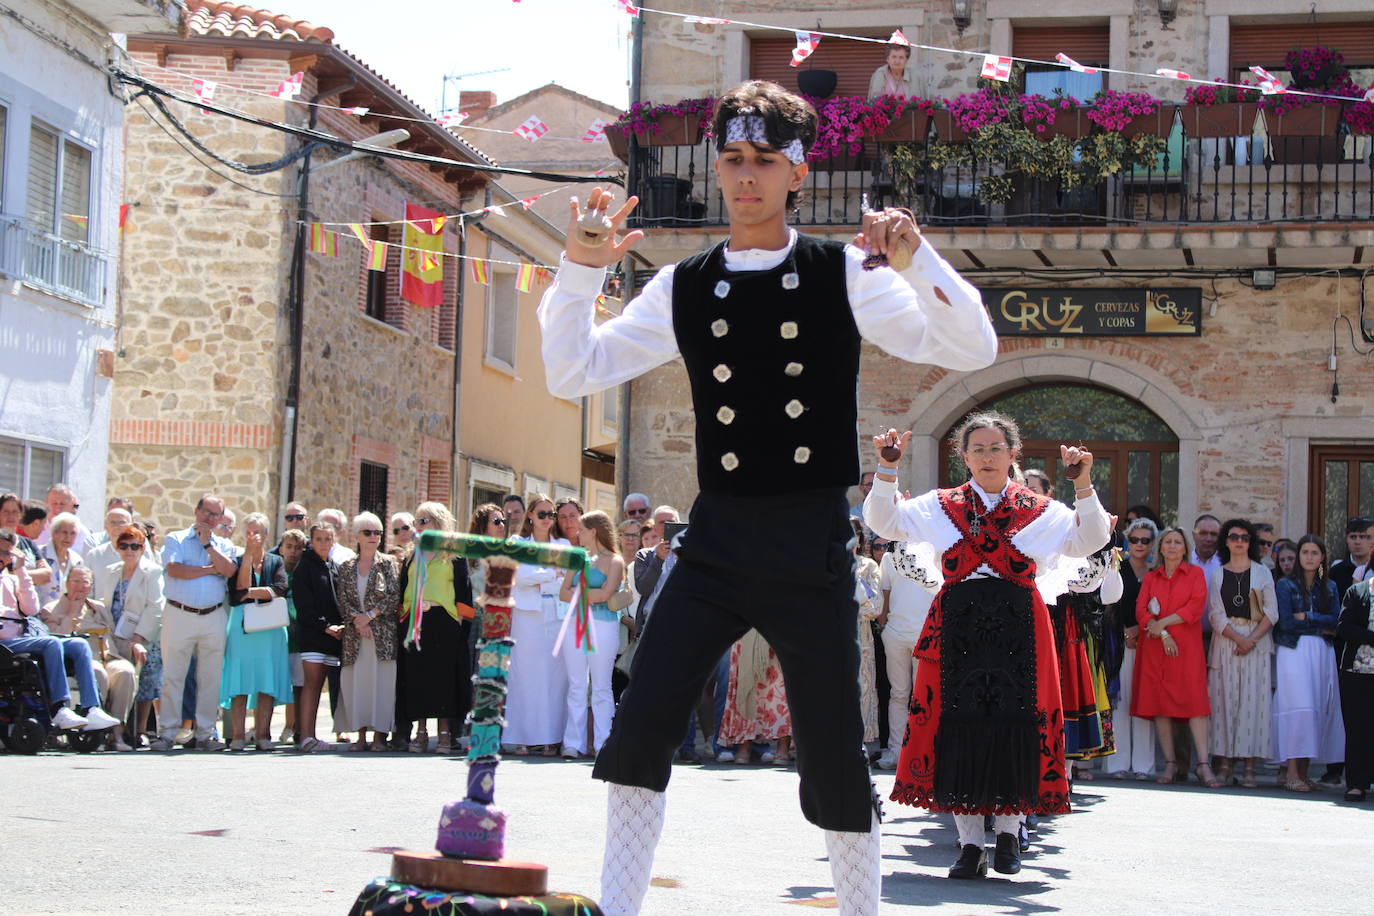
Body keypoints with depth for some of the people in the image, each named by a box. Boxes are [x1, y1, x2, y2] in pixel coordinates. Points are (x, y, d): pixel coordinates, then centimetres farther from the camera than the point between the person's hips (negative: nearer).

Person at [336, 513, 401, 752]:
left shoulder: (388, 564, 4)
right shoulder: (347, 567, 12)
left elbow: (395, 597, -4)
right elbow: (343, 600, 5)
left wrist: (370, 615, -12)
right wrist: (356, 620, -11)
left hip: (383, 632, -3)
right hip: (355, 634, 3)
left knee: (381, 681, -6)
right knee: (356, 681, -1)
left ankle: (380, 734, -4)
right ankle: (361, 735, 3)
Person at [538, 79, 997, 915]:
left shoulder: (844, 274, 0)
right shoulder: (684, 288, 7)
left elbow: (973, 350, -8)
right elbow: (573, 374, 6)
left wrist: (917, 256, -24)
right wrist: (582, 267, -7)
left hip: (811, 542, -2)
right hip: (716, 540, 2)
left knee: (834, 751, 2)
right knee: (642, 726, -8)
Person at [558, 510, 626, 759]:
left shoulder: (614, 561, 2)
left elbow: (605, 594, -12)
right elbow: (563, 594, 10)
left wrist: (578, 593, -3)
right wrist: (590, 595, -5)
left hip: (603, 625, -5)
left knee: (601, 687, -3)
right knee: (576, 686, 3)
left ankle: (602, 745, 0)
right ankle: (574, 743, 5)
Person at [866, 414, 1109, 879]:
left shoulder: (1041, 510, 10)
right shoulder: (940, 506, 12)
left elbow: (1090, 541, 1)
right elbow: (882, 523, 8)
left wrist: (1083, 485, -9)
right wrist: (887, 469, -3)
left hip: (1018, 630, 0)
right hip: (957, 627, 1)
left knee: (1015, 726, -4)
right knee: (958, 727, -3)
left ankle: (1008, 832, 12)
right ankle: (970, 843, 3)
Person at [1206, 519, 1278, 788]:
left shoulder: (1262, 572, 9)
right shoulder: (1218, 575, 11)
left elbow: (1271, 612, 1)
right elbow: (1216, 614, 2)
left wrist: (1252, 639, -12)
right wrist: (1237, 639, -12)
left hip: (1257, 641, -1)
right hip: (1225, 641, 1)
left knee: (1253, 699, -6)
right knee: (1225, 698, -4)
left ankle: (1249, 766, -6)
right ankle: (1226, 762, -3)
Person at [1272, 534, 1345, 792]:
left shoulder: (1329, 587, 15)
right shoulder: (1286, 585, 3)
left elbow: (1336, 622, 2)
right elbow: (1286, 623, -8)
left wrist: (1307, 617, -8)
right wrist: (1321, 625, -4)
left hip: (1322, 653, 4)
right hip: (1294, 652, -4)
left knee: (1318, 709, 0)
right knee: (1298, 707, -13)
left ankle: (1304, 773, 4)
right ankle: (1292, 774, -14)